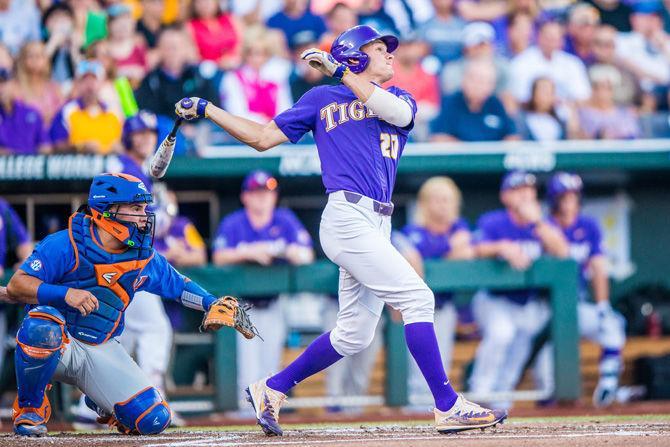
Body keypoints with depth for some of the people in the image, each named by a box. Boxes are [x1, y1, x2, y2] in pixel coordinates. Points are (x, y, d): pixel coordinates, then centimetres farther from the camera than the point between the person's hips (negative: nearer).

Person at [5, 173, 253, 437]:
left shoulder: (144, 258, 2)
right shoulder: (67, 245, -15)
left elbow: (177, 285, 20)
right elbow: (16, 286, -18)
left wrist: (212, 304, 4)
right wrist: (66, 294, -32)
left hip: (102, 350, 5)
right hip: (57, 344, -5)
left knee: (154, 420, -11)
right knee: (42, 324, -42)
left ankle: (100, 402, 25)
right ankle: (29, 408, -15)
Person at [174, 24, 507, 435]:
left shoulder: (401, 100, 19)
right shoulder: (322, 99, 11)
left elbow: (395, 110, -7)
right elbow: (263, 138, 15)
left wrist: (339, 70, -5)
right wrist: (207, 110, 10)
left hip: (377, 227, 6)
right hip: (348, 216, -6)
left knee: (354, 334, 7)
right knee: (416, 298, -16)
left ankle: (271, 390, 20)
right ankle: (448, 407, -17)